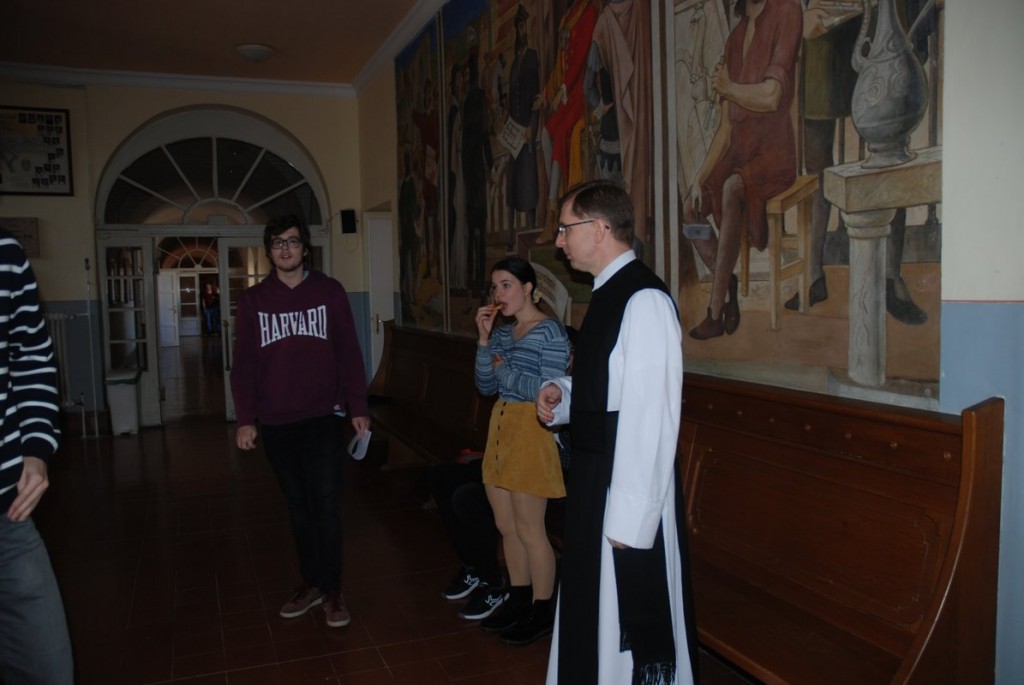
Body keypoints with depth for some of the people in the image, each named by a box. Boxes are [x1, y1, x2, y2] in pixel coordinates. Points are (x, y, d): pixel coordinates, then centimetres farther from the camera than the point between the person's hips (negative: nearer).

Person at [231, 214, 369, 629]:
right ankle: (310, 582, 24)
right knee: (298, 505, 11)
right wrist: (245, 418, -2)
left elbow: (348, 353, 1)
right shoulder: (253, 300, 6)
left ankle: (332, 589, 10)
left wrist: (358, 407, -3)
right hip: (276, 422, 2)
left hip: (323, 416, -2)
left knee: (326, 503, -2)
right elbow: (244, 363, 5)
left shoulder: (329, 291, 2)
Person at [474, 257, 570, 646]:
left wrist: (505, 370, -9)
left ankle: (542, 612, 18)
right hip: (500, 428, 8)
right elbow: (486, 387, 9)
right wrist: (484, 340, 0)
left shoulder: (550, 332, -11)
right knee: (506, 526, 15)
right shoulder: (503, 332, 11)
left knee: (529, 530, 2)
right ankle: (519, 600, 31)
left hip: (531, 431, -8)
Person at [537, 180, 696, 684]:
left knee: (631, 620, 8)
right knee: (592, 609, 23)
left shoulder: (644, 301, -19)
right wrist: (562, 394, 1)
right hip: (594, 478, 9)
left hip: (629, 487, -9)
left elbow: (650, 416, -23)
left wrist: (630, 516, -21)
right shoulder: (608, 294, 9)